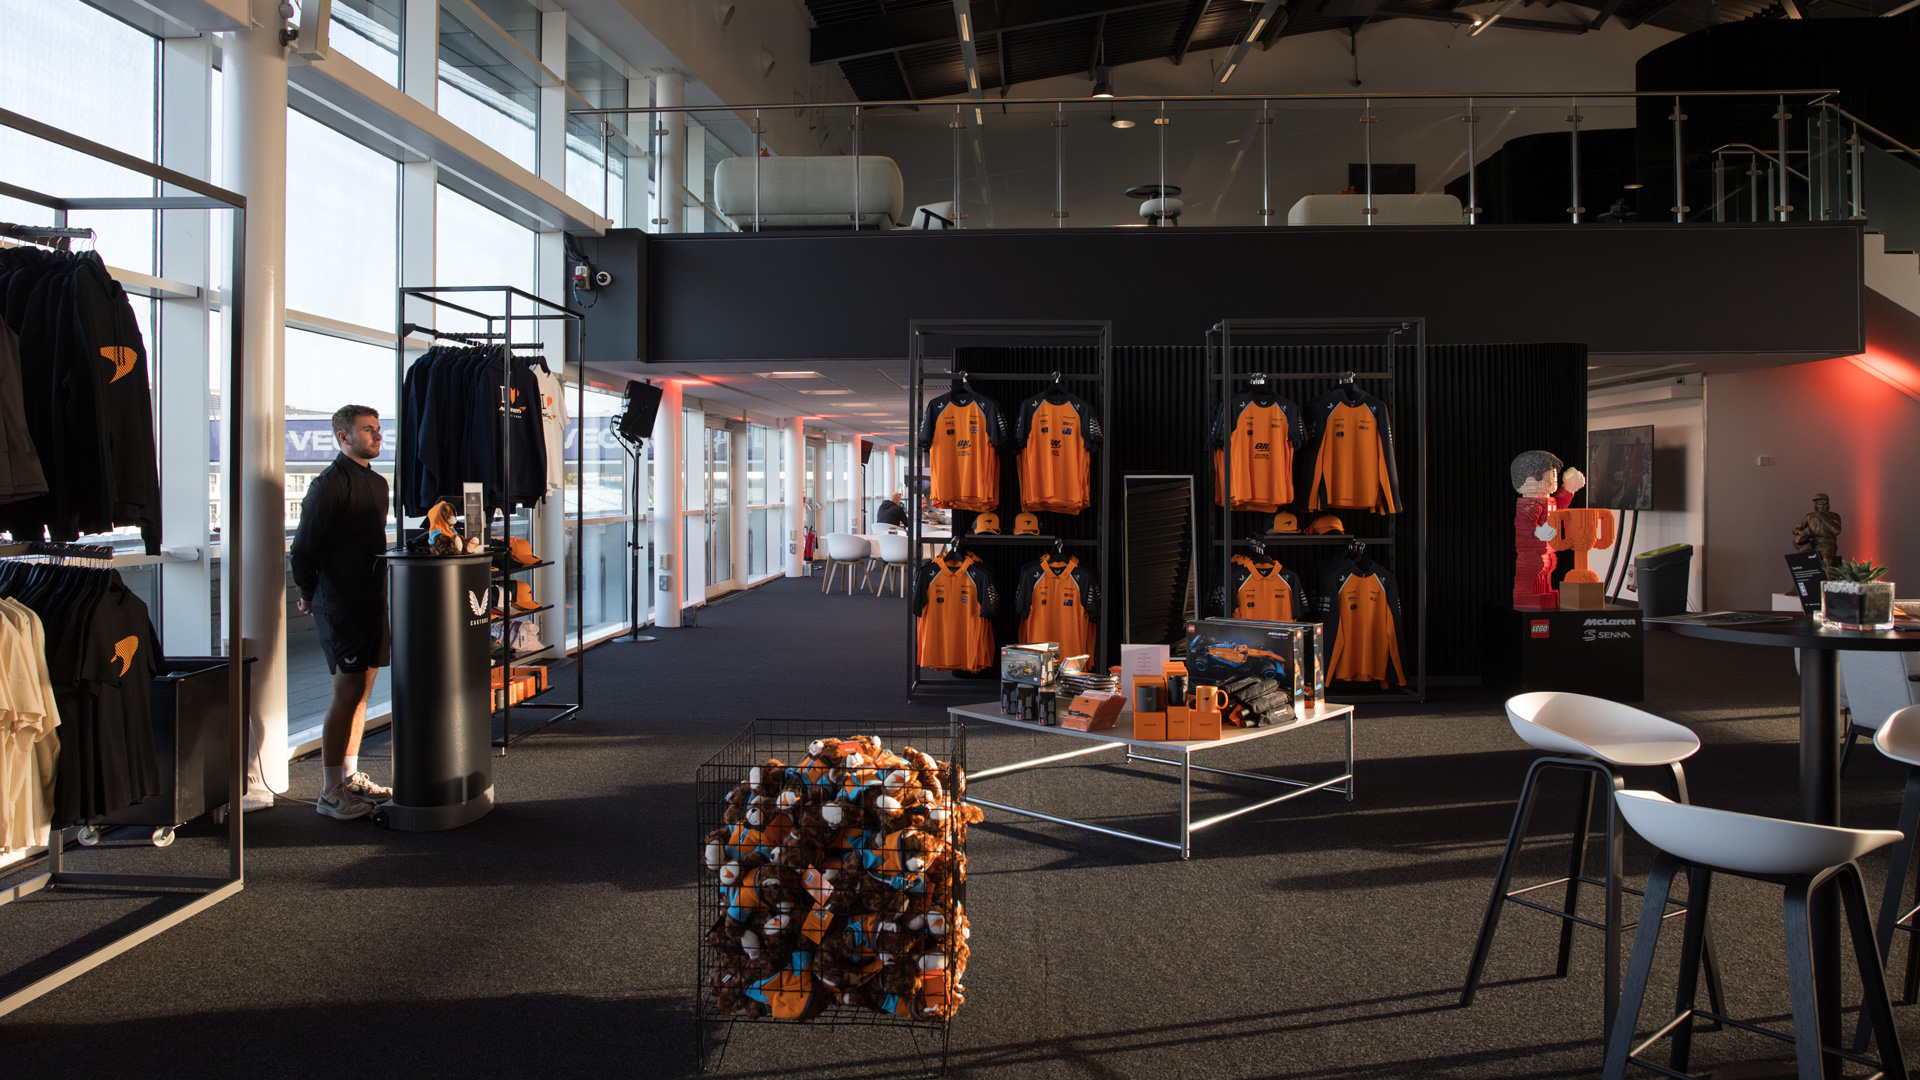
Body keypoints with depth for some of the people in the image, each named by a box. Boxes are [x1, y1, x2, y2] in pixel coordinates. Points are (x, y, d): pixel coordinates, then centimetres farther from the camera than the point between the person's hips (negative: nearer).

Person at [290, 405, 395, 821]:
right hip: (340, 605, -8)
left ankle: (351, 776, 21)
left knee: (360, 690, 12)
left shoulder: (378, 483, 16)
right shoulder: (330, 483, -11)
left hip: (372, 599, 8)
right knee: (347, 691, -8)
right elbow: (304, 546, -11)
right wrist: (310, 595, -1)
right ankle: (331, 792, -2)